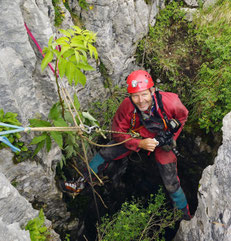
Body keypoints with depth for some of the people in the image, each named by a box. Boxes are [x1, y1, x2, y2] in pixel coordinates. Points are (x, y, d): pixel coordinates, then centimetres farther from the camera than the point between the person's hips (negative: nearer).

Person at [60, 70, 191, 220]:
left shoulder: (170, 102, -35)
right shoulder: (127, 106, -33)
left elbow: (183, 116, -9)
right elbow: (118, 133, -19)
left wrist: (170, 136, -16)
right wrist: (140, 144, -34)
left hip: (163, 140, -1)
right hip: (138, 136, 2)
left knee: (171, 184, 0)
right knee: (105, 154, -4)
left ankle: (186, 214, 31)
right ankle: (82, 182, 20)